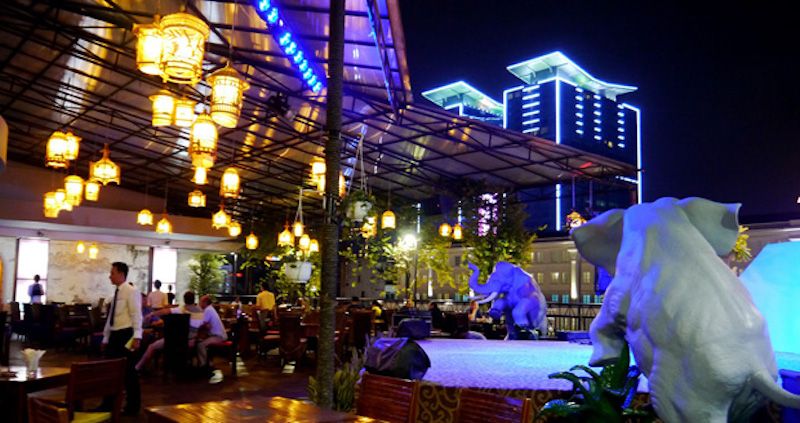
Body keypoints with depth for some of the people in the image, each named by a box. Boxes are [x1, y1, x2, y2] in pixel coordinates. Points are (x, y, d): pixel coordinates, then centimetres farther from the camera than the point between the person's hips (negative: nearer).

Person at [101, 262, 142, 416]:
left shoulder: (131, 291, -12)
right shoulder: (116, 292, 14)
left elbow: (136, 315, -18)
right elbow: (111, 317, 19)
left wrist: (137, 337, -26)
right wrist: (106, 338, 19)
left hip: (126, 335, -8)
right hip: (115, 335, 8)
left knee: (128, 371, 1)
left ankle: (133, 407, 13)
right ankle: (108, 404, 26)